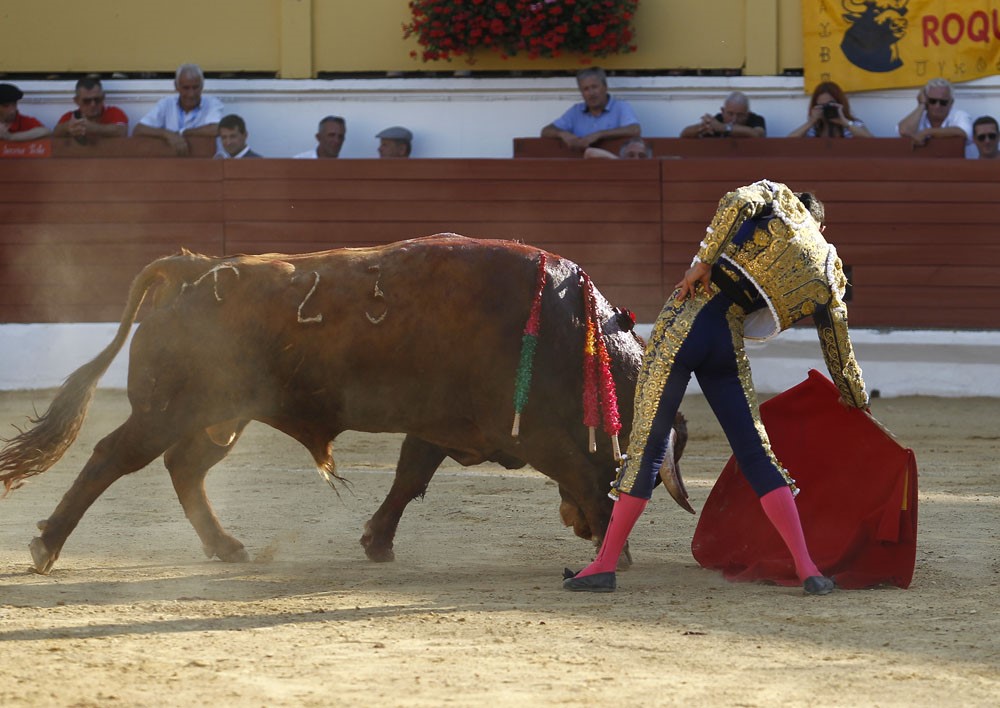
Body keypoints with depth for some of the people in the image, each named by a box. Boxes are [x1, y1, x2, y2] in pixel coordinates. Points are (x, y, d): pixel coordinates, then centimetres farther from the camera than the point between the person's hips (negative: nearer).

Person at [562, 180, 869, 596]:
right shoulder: (828, 272, 17)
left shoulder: (779, 197, 11)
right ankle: (807, 569, 2)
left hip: (685, 323, -3)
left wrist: (703, 261, -12)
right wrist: (859, 404, 37)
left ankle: (605, 565, 4)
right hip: (729, 343, 3)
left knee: (648, 443, 0)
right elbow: (841, 354, 24)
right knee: (756, 453, 10)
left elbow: (737, 202, -14)